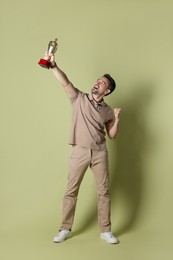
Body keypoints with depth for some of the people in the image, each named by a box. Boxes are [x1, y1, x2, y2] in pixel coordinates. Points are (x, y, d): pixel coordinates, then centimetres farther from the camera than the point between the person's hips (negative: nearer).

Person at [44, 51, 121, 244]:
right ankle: (65, 229, 16)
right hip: (79, 151, -1)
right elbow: (65, 83, -12)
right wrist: (53, 65, -27)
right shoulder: (79, 98, 3)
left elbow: (112, 135, 8)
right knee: (71, 190, 4)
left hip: (100, 152, 2)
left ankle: (105, 231, 16)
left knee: (103, 191, 4)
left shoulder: (107, 110, 8)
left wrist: (117, 118, -8)